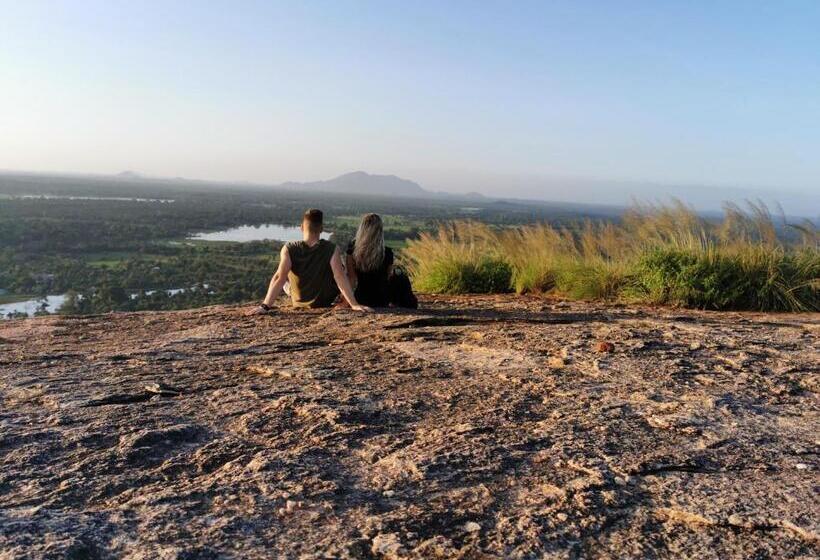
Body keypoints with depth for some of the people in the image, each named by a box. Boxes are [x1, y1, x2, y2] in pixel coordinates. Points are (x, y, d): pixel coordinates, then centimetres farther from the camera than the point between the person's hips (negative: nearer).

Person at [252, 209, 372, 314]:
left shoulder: (289, 249, -23)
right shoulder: (331, 249, -24)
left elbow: (279, 278, -29)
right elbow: (340, 278, -29)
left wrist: (265, 306, -29)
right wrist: (354, 304, -27)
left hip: (298, 302, 1)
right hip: (326, 302, -1)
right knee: (341, 268, 23)